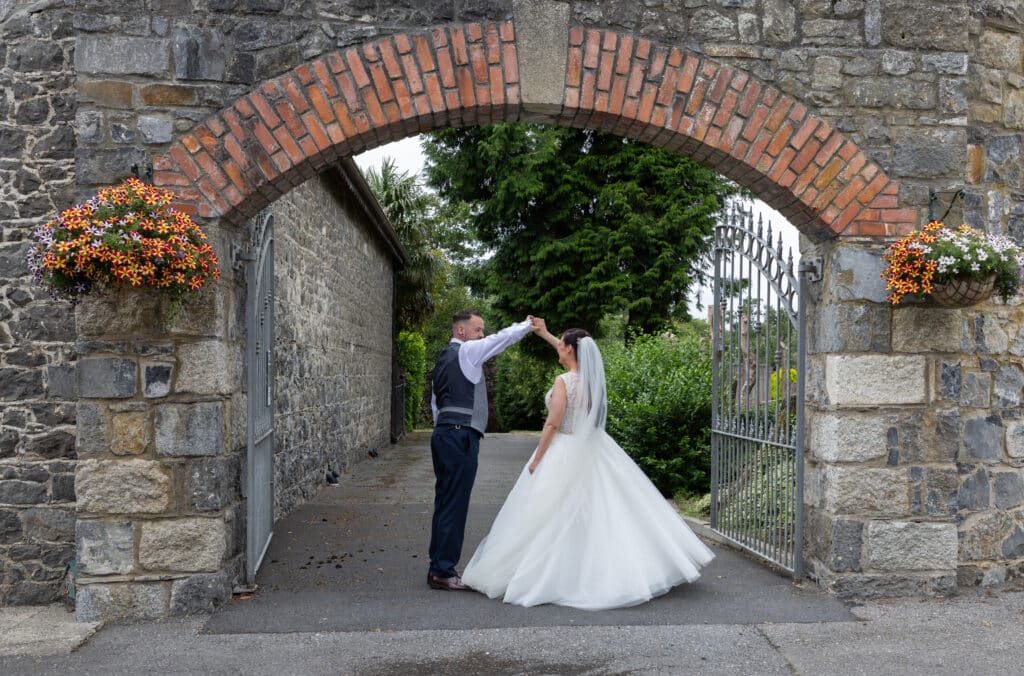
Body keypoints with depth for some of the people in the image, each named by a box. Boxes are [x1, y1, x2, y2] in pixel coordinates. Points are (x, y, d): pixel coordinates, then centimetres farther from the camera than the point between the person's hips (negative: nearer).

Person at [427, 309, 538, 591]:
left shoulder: (444, 357, 20)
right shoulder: (466, 352, -7)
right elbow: (503, 338, -9)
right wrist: (528, 324, 6)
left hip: (444, 433, 10)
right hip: (460, 436, -10)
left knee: (445, 503, 12)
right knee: (454, 505, -6)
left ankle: (439, 568, 17)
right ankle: (443, 571, -2)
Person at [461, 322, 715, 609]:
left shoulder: (563, 382, -16)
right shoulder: (593, 375, 3)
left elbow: (552, 425, -16)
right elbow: (573, 354, 25)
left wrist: (536, 460, -8)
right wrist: (545, 334, 31)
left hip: (565, 454, -7)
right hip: (593, 451, 7)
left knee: (560, 519, 0)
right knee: (601, 511, 11)